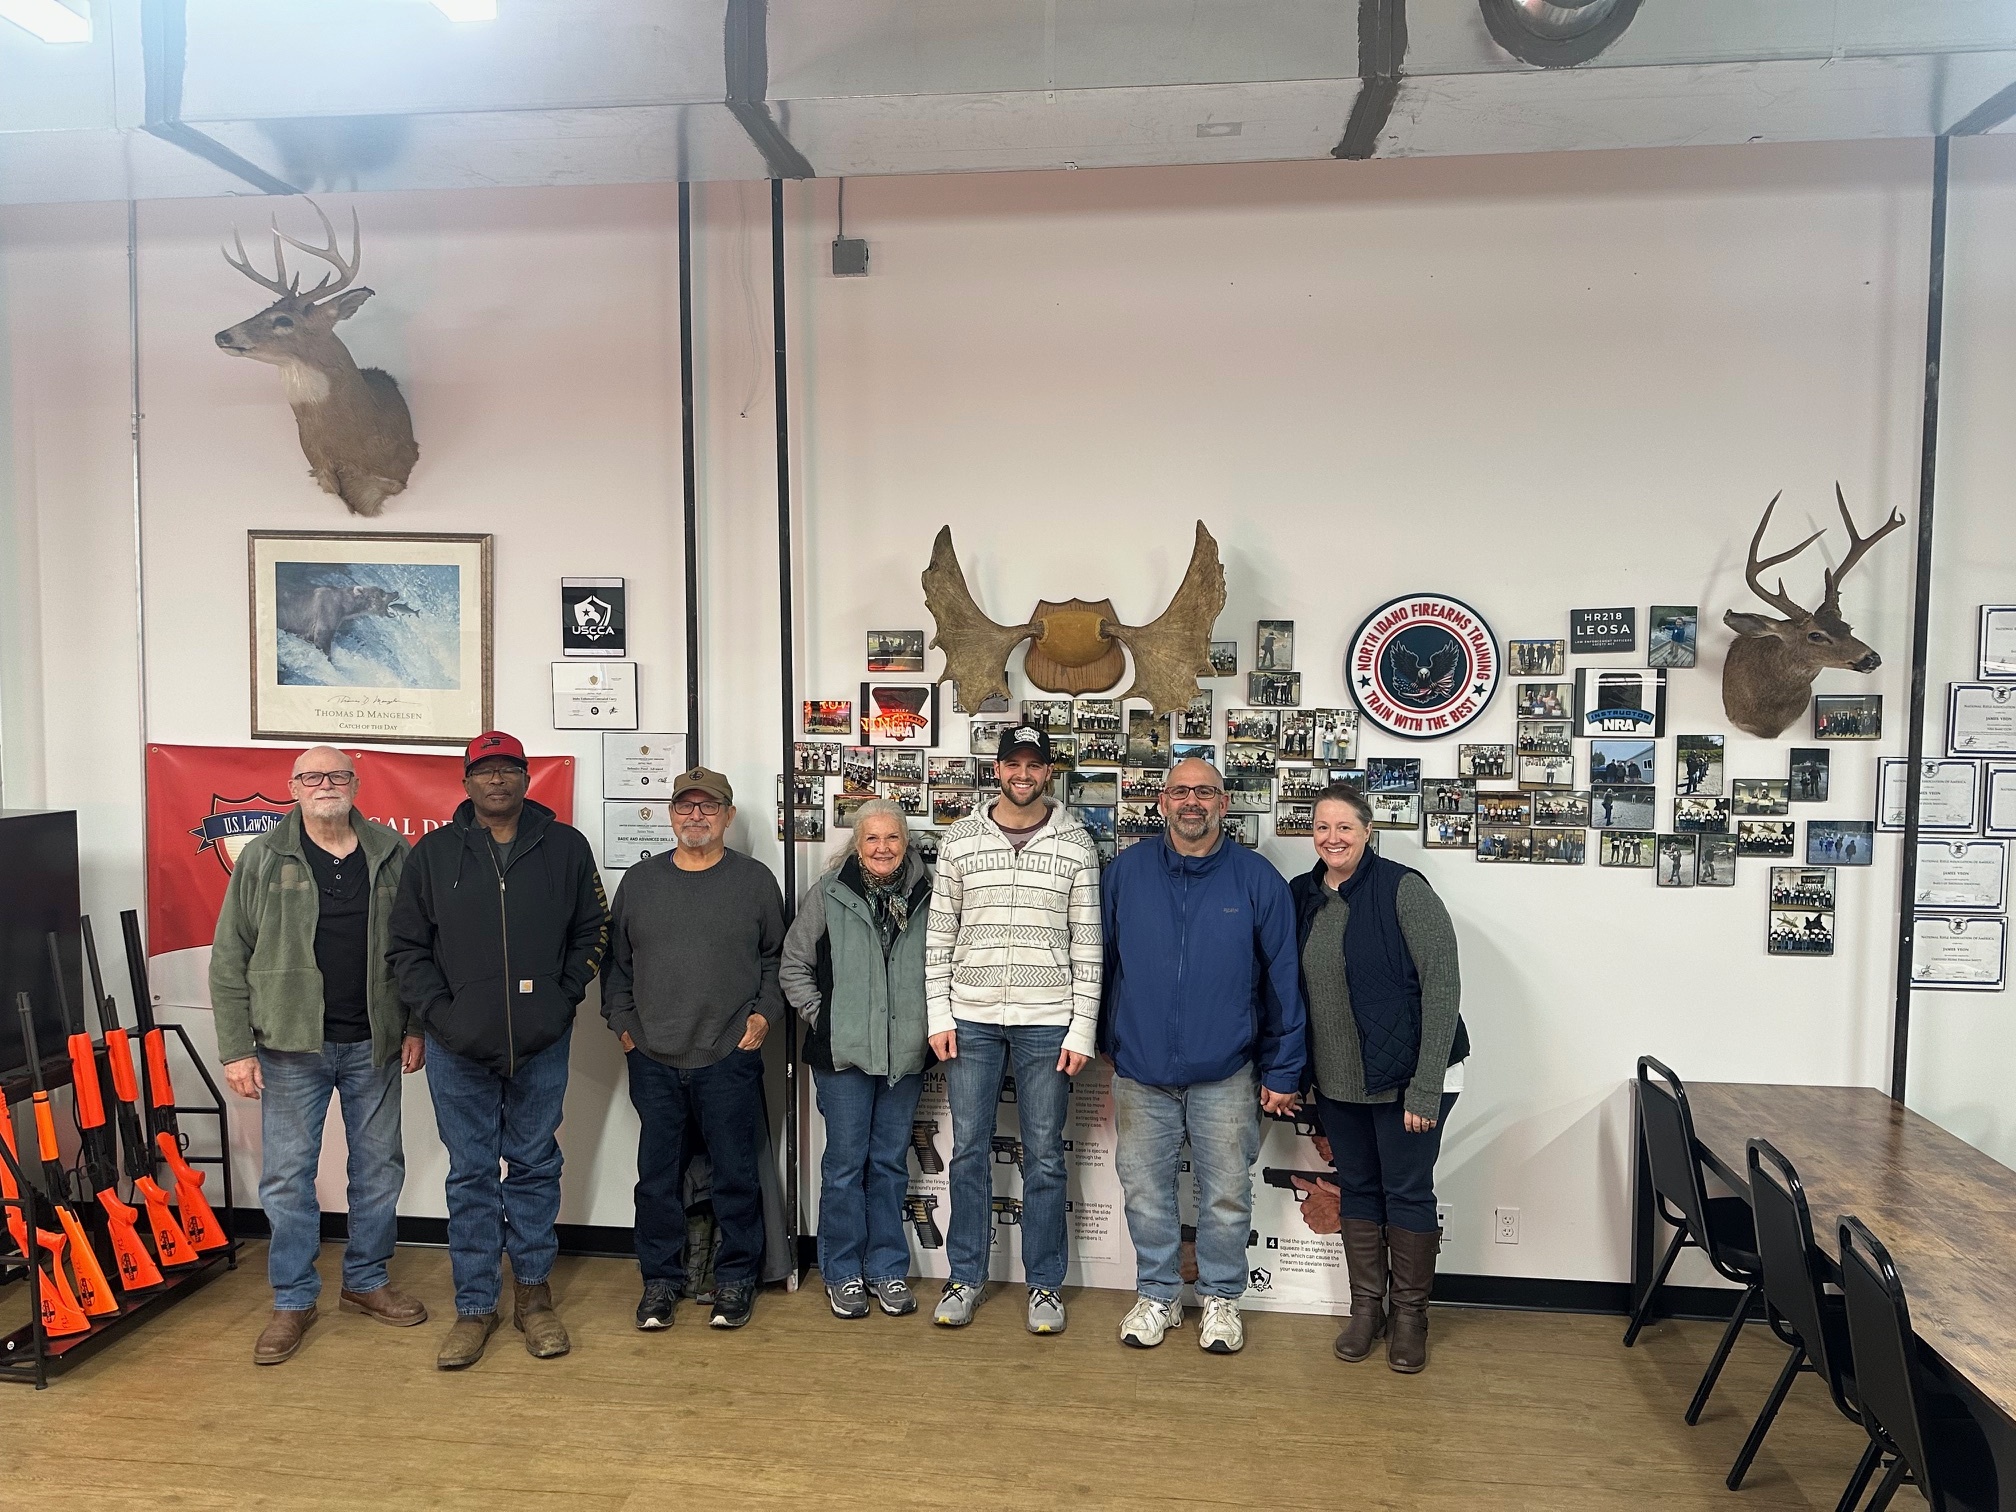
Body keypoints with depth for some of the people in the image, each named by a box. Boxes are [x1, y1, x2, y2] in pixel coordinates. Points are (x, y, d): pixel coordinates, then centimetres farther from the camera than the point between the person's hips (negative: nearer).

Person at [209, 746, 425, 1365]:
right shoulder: (262, 859, -2)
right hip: (291, 1046, -2)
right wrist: (236, 1048, -5)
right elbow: (229, 961, -1)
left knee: (380, 1168, 12)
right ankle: (293, 1301, 21)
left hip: (373, 1045, 2)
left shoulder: (392, 856, 2)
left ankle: (367, 1280, 30)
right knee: (287, 1175, 5)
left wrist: (416, 1028, 4)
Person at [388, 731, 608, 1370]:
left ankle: (533, 1294, 25)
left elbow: (592, 931, 8)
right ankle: (475, 1307, 19)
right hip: (459, 1049, 0)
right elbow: (408, 945, 4)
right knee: (471, 1176, 8)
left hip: (542, 1046, 0)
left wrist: (566, 998, -3)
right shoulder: (434, 852, 3)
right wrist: (437, 1013, -6)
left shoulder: (566, 847, 2)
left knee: (535, 1167, 11)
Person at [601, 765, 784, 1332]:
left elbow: (777, 957, 9)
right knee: (658, 1175, 9)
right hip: (652, 1058, 2)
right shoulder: (639, 880, 8)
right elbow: (616, 961, 15)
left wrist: (764, 1013, -2)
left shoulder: (755, 880, 3)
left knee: (736, 1174, 5)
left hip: (730, 1057, -2)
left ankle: (736, 1279, 21)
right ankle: (660, 1279, 25)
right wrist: (621, 1022, 6)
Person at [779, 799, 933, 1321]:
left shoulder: (926, 895, 0)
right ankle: (843, 1274, 21)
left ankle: (887, 1269, 26)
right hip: (844, 1053, -2)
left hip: (906, 1053, 2)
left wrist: (932, 1024, 4)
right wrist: (821, 1019, -3)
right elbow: (794, 966, 3)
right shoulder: (829, 893, -4)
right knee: (845, 1162, 6)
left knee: (890, 1162, 13)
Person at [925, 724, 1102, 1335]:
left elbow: (1087, 944, -1)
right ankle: (966, 1276, 25)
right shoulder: (958, 841, 4)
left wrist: (1082, 1029, -5)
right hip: (972, 1019, 1)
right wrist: (939, 1016, -1)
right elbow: (939, 936, 5)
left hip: (1047, 1023, -1)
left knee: (1044, 1158, 8)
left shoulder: (1077, 844, 0)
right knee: (969, 1152, 9)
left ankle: (1044, 1283, 22)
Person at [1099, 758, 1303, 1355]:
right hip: (1140, 1069, 1)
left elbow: (1284, 981, 0)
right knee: (1145, 1190, 11)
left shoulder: (1257, 879, -3)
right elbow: (1099, 962, 6)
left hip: (1226, 1075, -1)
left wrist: (1282, 1070, -1)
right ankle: (1156, 1295, 30)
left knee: (1227, 1194, 10)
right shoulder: (1125, 871, 0)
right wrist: (1101, 1043, 7)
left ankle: (1221, 1299, 30)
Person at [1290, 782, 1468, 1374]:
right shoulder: (1303, 896, 3)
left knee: (1407, 1193, 7)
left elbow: (1442, 984, -17)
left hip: (1403, 1078, -5)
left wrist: (1426, 1086, -20)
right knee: (1356, 1190, 15)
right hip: (1337, 1081, 5)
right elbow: (1295, 989, 11)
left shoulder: (1403, 890, -15)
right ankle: (1366, 1307, 30)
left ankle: (1410, 1315, 24)